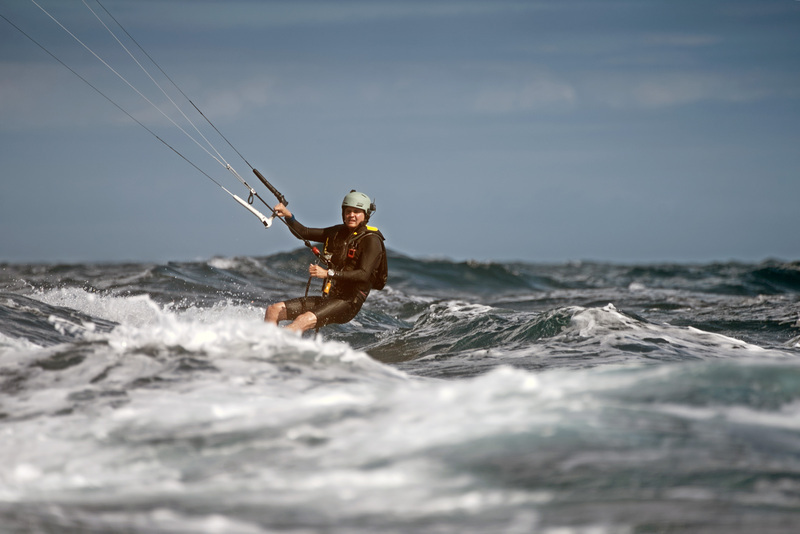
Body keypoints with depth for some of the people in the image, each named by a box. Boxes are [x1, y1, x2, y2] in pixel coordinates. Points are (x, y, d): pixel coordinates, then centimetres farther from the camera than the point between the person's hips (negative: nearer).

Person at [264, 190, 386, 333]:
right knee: (273, 310, -2)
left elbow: (363, 275, -21)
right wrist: (288, 216, -4)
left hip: (348, 304, -8)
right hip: (328, 299, 8)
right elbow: (303, 233, 15)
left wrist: (328, 273, -29)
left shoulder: (371, 241, -8)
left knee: (304, 320, -33)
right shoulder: (338, 232, 14)